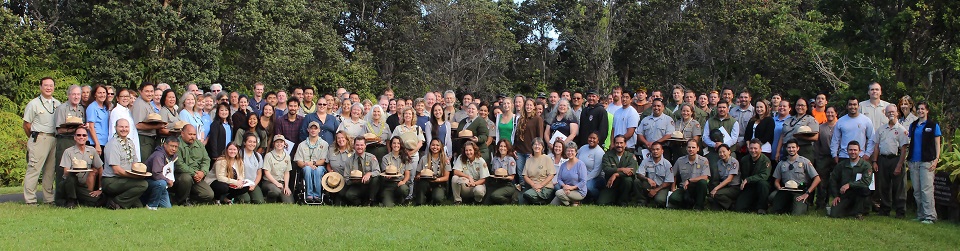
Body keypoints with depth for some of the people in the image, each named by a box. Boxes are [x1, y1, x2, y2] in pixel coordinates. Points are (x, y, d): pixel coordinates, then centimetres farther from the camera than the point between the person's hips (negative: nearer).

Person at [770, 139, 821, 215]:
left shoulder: (805, 162, 0)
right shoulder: (781, 163, 12)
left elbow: (817, 179, -4)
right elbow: (777, 181, 16)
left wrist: (807, 193, -11)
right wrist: (779, 188, -7)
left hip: (800, 192, -3)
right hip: (785, 191, 3)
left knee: (796, 214, -25)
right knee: (774, 210, -17)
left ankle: (802, 204, 11)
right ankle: (789, 206, 14)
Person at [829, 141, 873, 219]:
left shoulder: (865, 165, -4)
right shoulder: (841, 165, 7)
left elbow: (866, 182, -19)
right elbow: (833, 180, 15)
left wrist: (849, 185, -24)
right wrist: (836, 196, 7)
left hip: (859, 195, -2)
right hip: (844, 195, 2)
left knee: (864, 189, -37)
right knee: (834, 214, -20)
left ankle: (858, 212, -11)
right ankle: (852, 209, 14)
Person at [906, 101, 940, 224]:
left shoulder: (933, 125, 3)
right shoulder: (913, 125, 16)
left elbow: (937, 144, 1)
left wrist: (936, 159, -9)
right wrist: (907, 159, 13)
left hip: (927, 161, -5)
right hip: (913, 162, 5)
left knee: (926, 189, -11)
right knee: (917, 191, 5)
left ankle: (930, 216, -9)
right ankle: (920, 215, 12)